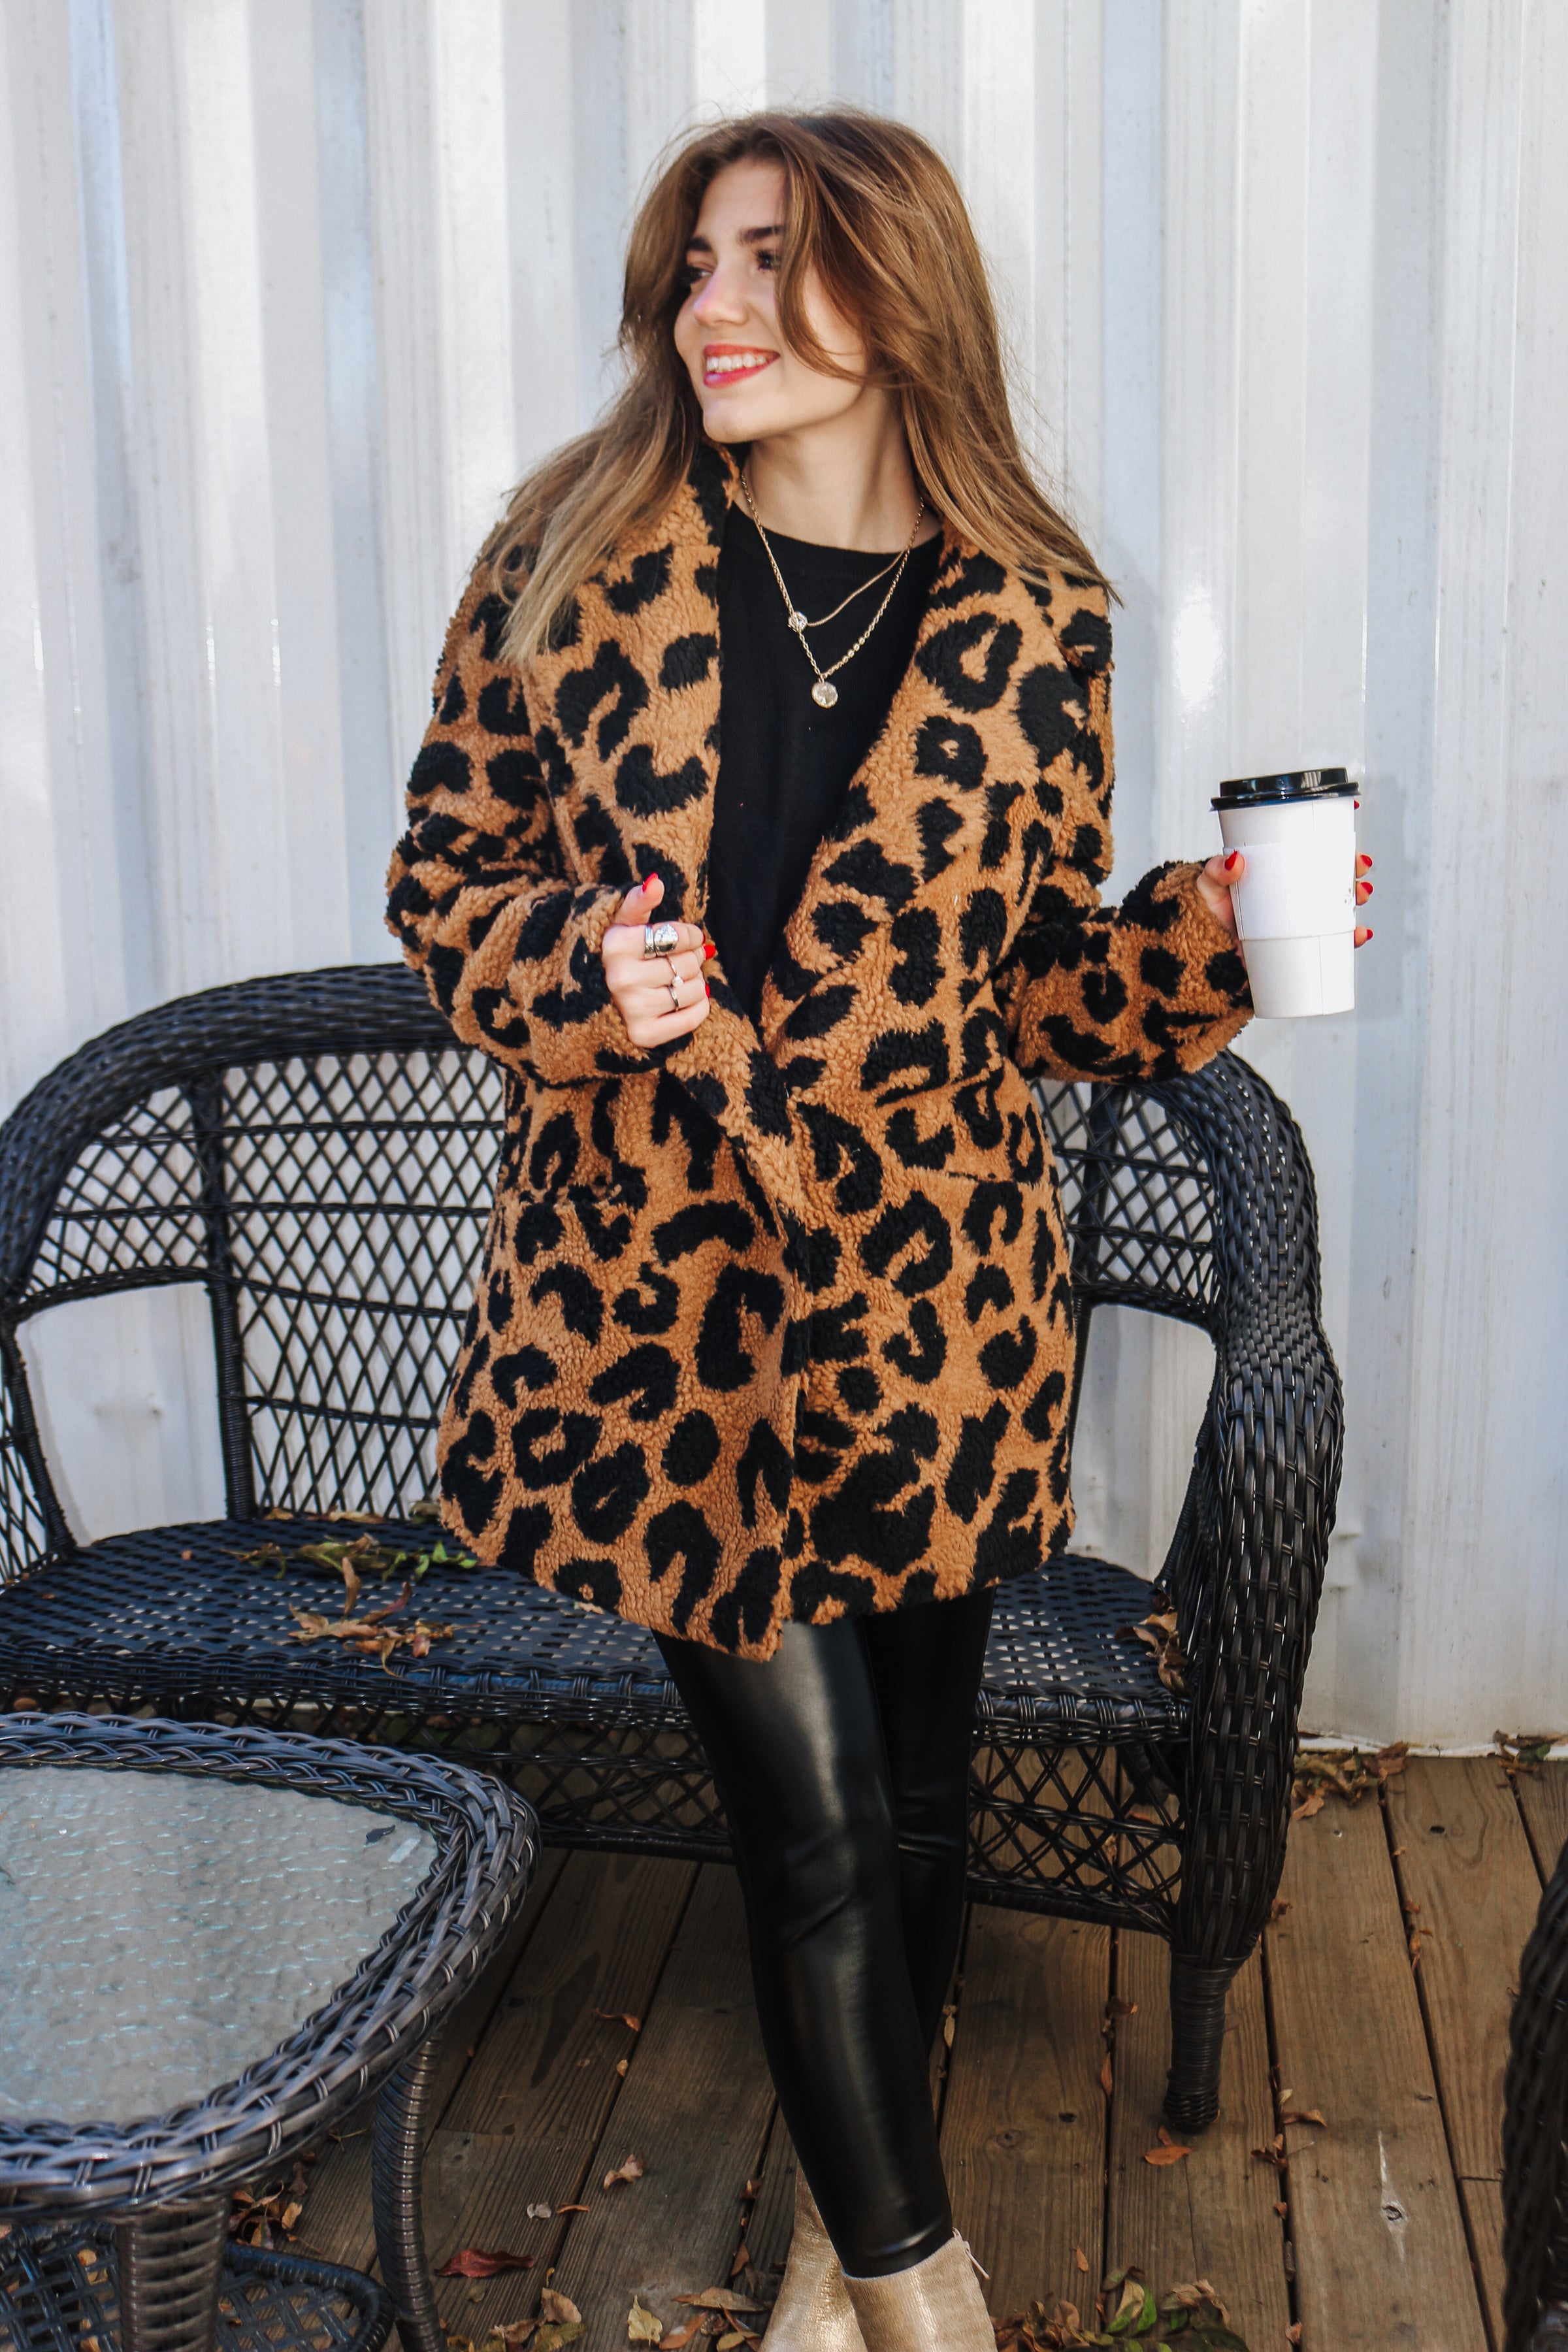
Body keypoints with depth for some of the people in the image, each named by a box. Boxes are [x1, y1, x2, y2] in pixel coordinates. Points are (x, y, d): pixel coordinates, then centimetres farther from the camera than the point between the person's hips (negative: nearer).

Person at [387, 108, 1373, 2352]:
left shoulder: (1033, 621, -1)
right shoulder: (580, 552, -2)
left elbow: (1041, 972, 7)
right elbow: (451, 866, 5)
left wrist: (1210, 932, -12)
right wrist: (577, 973, -15)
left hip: (934, 1297, 2)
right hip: (656, 1294, -1)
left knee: (913, 1805, 13)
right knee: (816, 1824, 2)